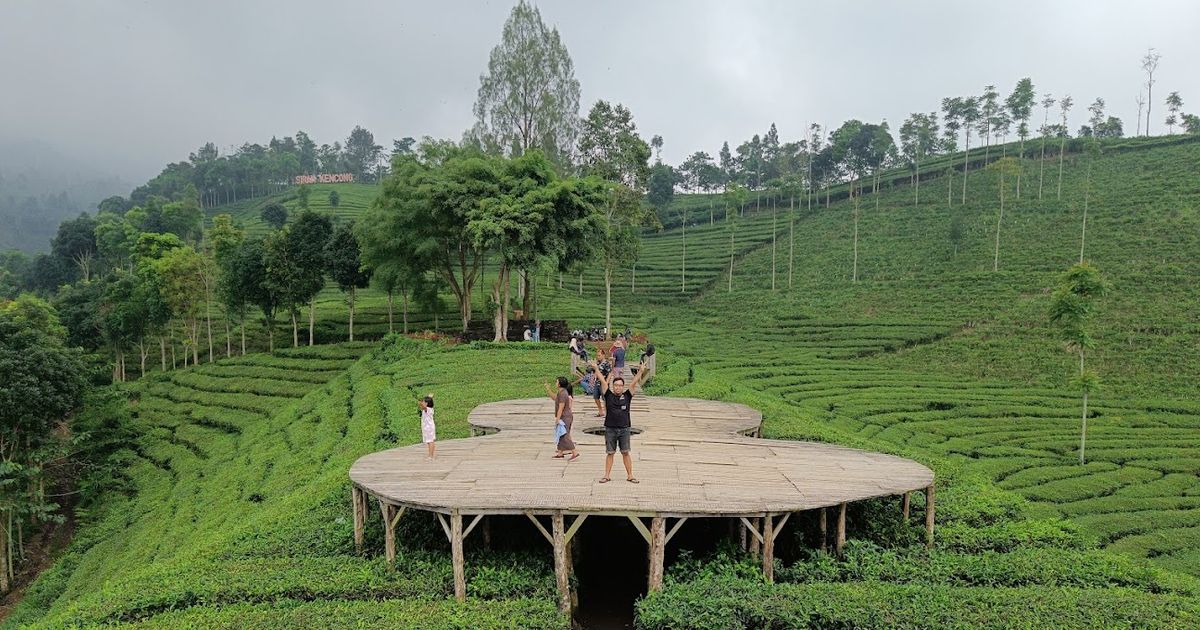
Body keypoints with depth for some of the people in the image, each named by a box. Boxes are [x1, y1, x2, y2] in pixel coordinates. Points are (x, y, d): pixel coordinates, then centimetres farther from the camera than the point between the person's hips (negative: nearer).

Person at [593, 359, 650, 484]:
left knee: (625, 453, 6)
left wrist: (641, 371, -14)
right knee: (610, 453, 6)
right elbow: (603, 381, -2)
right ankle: (607, 475, 14)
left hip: (624, 429, 0)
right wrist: (596, 369, -4)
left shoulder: (627, 396, 3)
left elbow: (634, 383, -5)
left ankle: (630, 476, 12)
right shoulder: (608, 395, 2)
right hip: (610, 429, 0)